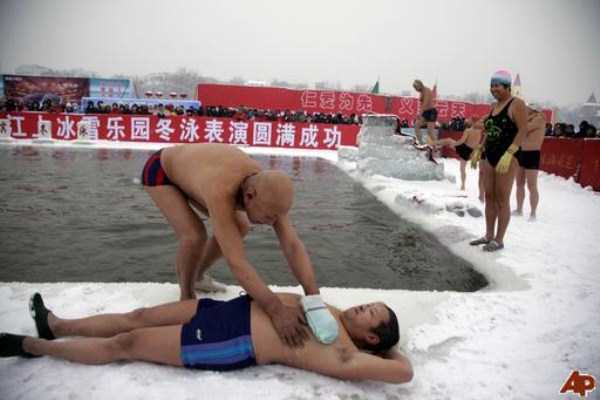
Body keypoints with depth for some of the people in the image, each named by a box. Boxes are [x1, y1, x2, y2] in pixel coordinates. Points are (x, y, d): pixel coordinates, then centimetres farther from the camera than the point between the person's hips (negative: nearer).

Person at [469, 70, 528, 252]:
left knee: (502, 200, -2)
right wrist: (479, 150, 15)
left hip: (507, 157, -8)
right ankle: (489, 235, 21)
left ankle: (499, 240, 6)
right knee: (489, 197, 11)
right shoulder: (494, 106, 15)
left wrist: (508, 154, -24)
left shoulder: (516, 104, -7)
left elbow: (523, 130, -15)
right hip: (489, 156, 8)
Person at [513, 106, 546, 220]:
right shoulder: (527, 120, 15)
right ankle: (519, 209, 23)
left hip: (532, 154, -8)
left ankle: (533, 214, 1)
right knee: (519, 184, 13)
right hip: (521, 153, 8)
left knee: (531, 186, -5)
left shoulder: (539, 118, -10)